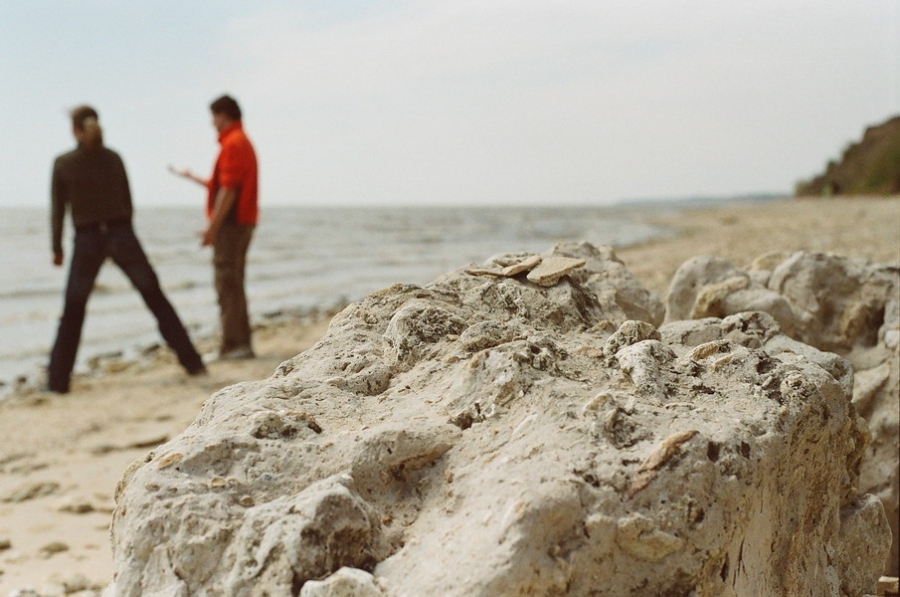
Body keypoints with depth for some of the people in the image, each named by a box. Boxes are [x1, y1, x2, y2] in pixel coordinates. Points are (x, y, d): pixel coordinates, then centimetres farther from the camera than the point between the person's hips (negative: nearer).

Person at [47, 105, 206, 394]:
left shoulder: (63, 163, -3)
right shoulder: (113, 158, 3)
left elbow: (58, 210, 0)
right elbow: (127, 202, 8)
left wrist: (57, 248, 10)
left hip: (87, 240, -1)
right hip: (121, 234, 1)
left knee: (73, 313, 10)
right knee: (156, 298, 8)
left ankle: (58, 379, 9)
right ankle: (192, 361, 5)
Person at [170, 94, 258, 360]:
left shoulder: (233, 144, -13)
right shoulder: (242, 142, 19)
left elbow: (228, 190, -20)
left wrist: (213, 226, -19)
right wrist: (194, 178, 33)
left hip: (231, 222, -10)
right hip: (243, 221, 10)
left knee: (228, 284, -8)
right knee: (234, 285, 13)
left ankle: (233, 345, -8)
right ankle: (241, 343, 16)